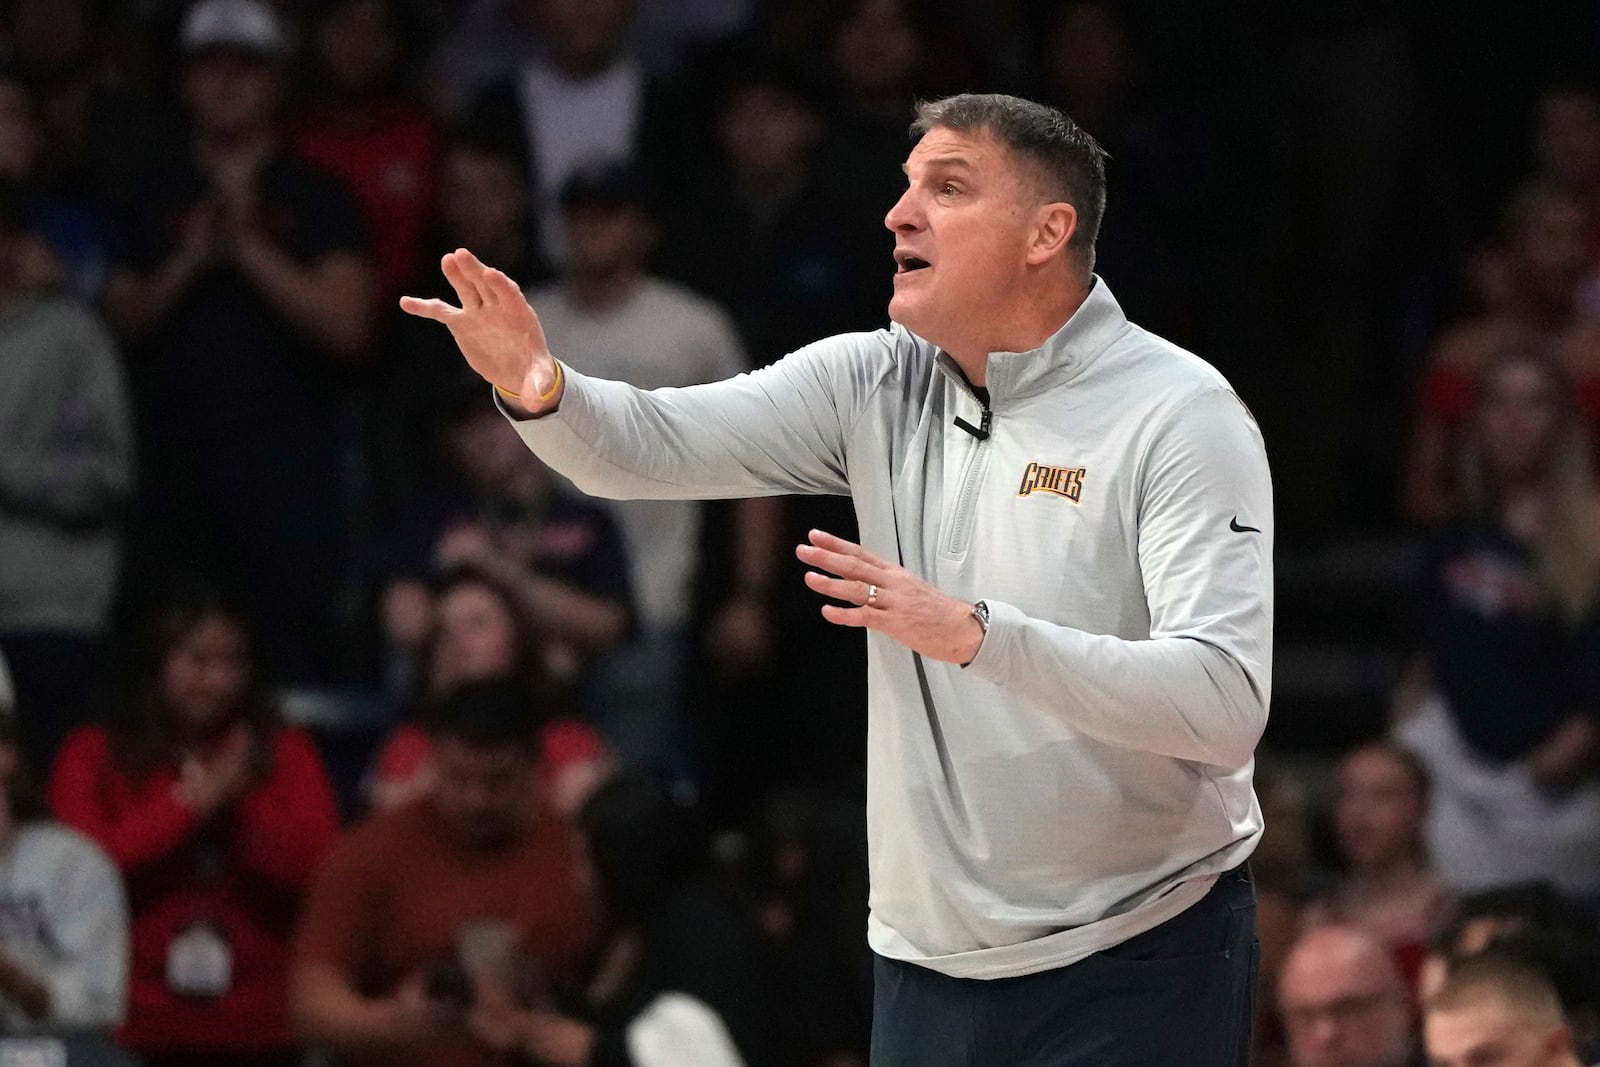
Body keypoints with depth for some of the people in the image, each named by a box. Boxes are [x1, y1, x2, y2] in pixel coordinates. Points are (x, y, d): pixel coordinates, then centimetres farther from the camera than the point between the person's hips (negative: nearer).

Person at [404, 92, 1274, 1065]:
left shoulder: (1181, 417, -13)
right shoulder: (877, 386, 5)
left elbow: (1226, 703, -24)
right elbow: (652, 446, -5)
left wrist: (977, 634, -33)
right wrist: (540, 388, -28)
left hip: (1135, 967, -5)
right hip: (932, 964, 5)